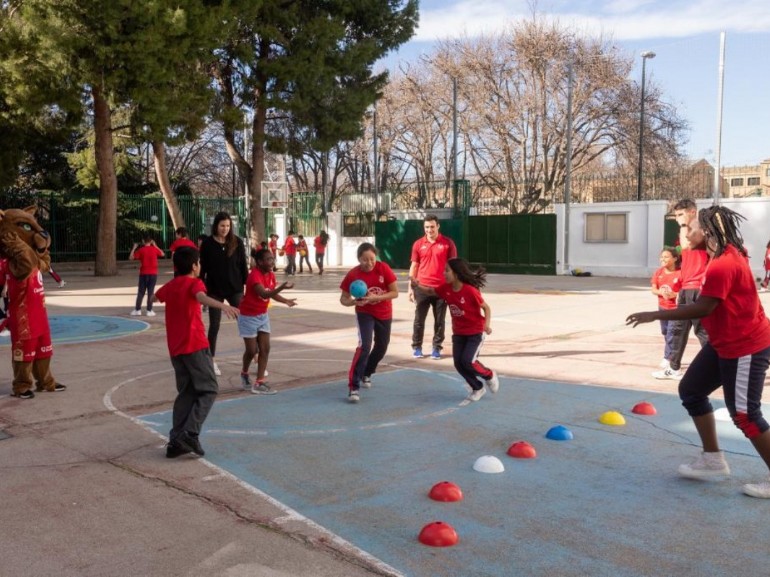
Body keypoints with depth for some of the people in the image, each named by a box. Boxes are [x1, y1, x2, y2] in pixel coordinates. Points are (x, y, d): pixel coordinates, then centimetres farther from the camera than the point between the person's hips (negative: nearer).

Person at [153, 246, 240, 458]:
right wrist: (222, 305, -49)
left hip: (175, 348, 7)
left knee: (187, 393, 14)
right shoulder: (194, 283, -6)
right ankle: (190, 434, -15)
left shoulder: (169, 286, 15)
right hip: (195, 345, -7)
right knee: (209, 390, -1)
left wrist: (154, 295, 64)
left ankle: (175, 440, 8)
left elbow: (157, 297, 39)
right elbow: (201, 297, -30)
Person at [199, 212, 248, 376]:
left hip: (235, 289, 0)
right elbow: (203, 267, -1)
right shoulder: (207, 243, -5)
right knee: (214, 325, 7)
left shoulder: (237, 242, -3)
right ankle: (212, 361, 18)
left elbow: (243, 266, 2)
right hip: (214, 290, 0)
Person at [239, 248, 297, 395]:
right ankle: (244, 374, 29)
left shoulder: (271, 275, -1)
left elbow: (272, 293, 12)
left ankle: (259, 383, 5)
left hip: (263, 315, 7)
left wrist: (286, 301, -7)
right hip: (249, 316, -7)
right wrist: (282, 287, -54)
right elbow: (264, 294, -40)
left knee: (265, 348, 1)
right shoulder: (255, 275, -25)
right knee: (252, 350, -1)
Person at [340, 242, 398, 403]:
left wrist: (376, 297, -29)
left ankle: (366, 374, 44)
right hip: (365, 313, -3)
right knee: (364, 346, -22)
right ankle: (354, 386, -20)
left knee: (381, 347, 16)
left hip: (384, 314, 3)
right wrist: (354, 302, -33)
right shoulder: (353, 274, -19)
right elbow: (343, 299, -11)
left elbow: (395, 292, -17)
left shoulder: (384, 268, -18)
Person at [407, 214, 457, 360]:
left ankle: (437, 348, 15)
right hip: (422, 287, 1)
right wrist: (410, 287, 4)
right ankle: (417, 347, 16)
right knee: (419, 319, 5)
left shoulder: (448, 243, -1)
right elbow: (414, 266, 8)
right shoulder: (418, 244, 4)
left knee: (439, 320, 6)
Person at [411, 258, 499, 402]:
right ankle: (477, 388, 21)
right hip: (458, 333, 6)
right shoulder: (446, 288, -7)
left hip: (476, 332, -6)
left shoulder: (470, 290, -24)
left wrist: (487, 324, -28)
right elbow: (431, 291, 11)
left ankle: (489, 375, 13)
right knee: (458, 363, 0)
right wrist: (418, 285, -7)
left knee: (468, 361, -17)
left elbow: (486, 307, -13)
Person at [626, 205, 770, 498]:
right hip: (724, 343, 11)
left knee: (744, 414, -4)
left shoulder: (723, 264, -26)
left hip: (746, 346, -11)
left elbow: (703, 308, -29)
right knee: (690, 389, 13)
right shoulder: (729, 254, 6)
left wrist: (654, 315, -25)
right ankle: (713, 459, 22)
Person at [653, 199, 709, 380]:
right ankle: (674, 368, 21)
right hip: (686, 289, 10)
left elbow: (686, 245, -27)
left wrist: (684, 225, -13)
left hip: (697, 288, -10)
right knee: (679, 329, 13)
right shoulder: (688, 232, 19)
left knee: (702, 330, -6)